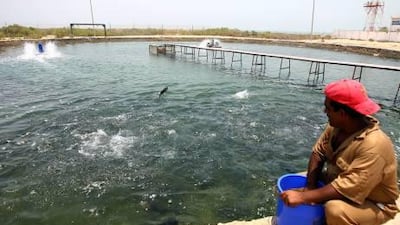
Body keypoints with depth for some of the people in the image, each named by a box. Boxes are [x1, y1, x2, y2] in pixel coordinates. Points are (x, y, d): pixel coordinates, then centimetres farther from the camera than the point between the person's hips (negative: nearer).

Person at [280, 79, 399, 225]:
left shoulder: (374, 146, -35)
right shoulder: (336, 126, -13)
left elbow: (347, 189, -37)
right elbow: (318, 153, -8)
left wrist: (303, 197, -35)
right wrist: (309, 188, -19)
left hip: (374, 204, -7)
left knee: (335, 209, -35)